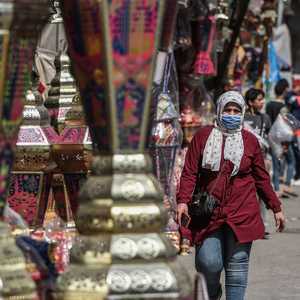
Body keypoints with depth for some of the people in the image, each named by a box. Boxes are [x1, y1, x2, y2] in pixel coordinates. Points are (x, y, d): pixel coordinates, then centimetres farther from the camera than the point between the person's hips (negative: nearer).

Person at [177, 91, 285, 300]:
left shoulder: (250, 141, 8)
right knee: (208, 263, -7)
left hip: (242, 213, 1)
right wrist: (183, 201, -13)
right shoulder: (203, 136, 4)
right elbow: (190, 172, 1)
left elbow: (262, 178, 15)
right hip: (208, 213, -1)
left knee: (237, 264, -2)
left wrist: (276, 208, 15)